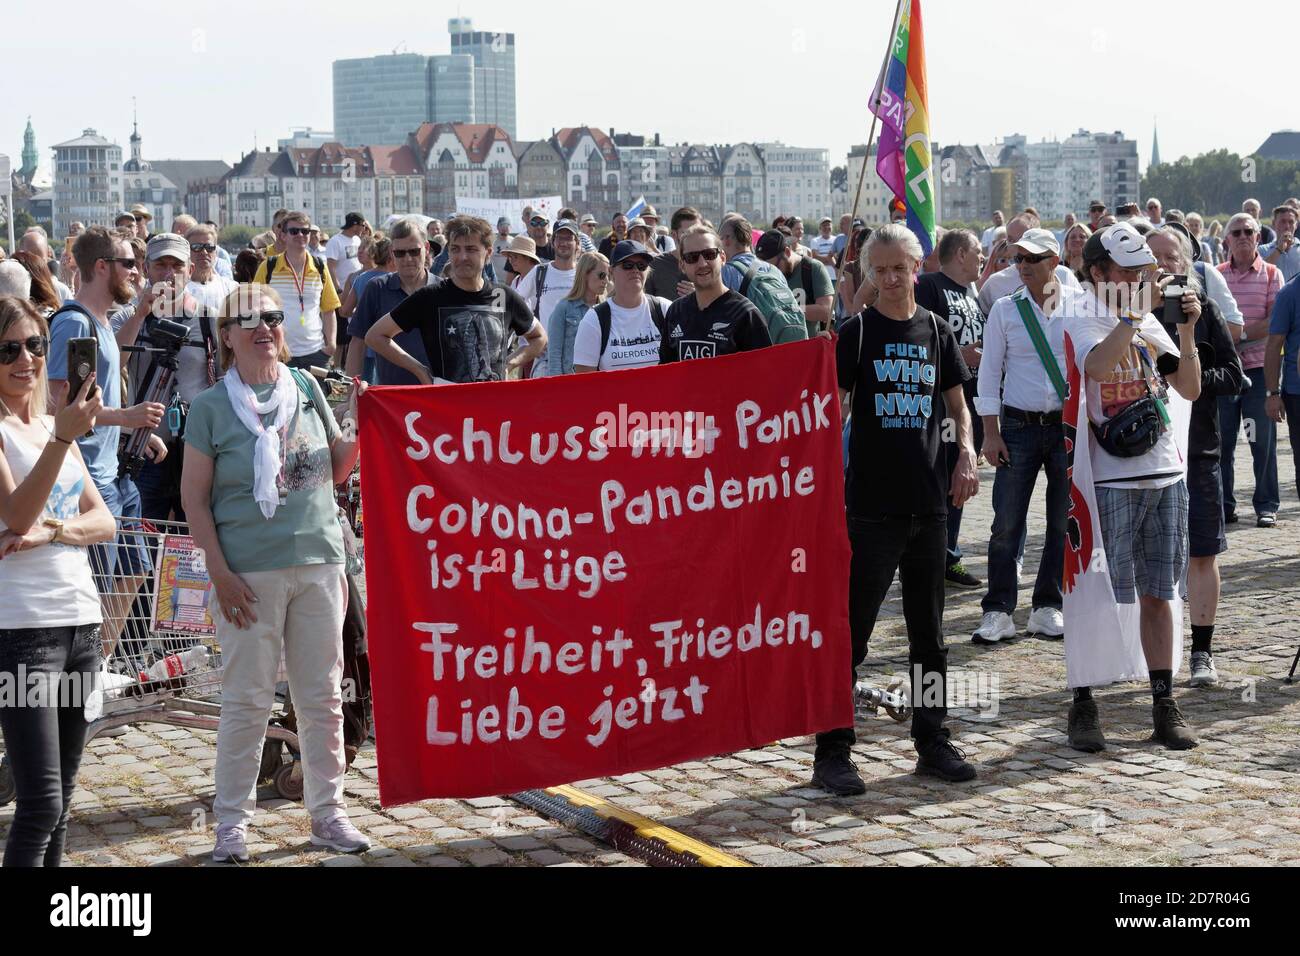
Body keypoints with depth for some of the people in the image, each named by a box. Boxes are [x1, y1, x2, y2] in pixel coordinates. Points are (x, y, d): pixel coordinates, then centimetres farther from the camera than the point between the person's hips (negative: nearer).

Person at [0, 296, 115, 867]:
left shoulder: (54, 425, 16)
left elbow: (103, 521, 11)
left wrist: (53, 530, -10)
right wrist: (63, 438, -27)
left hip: (81, 621, 7)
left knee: (60, 798, 10)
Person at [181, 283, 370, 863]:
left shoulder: (306, 390, 9)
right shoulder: (212, 407, -1)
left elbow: (336, 471, 15)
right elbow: (194, 498, -2)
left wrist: (364, 429, -3)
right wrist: (220, 572, -9)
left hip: (318, 562, 3)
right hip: (250, 572, -3)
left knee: (322, 697, 8)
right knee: (247, 700, 0)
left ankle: (327, 812, 20)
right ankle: (232, 821, 11)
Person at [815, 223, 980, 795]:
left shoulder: (936, 331, 9)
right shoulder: (857, 333, -2)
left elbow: (957, 405, 17)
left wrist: (967, 455, -1)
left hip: (928, 503, 4)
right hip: (872, 505, -4)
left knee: (928, 632, 12)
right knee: (852, 630, -5)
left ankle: (932, 742, 23)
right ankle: (832, 753, 0)